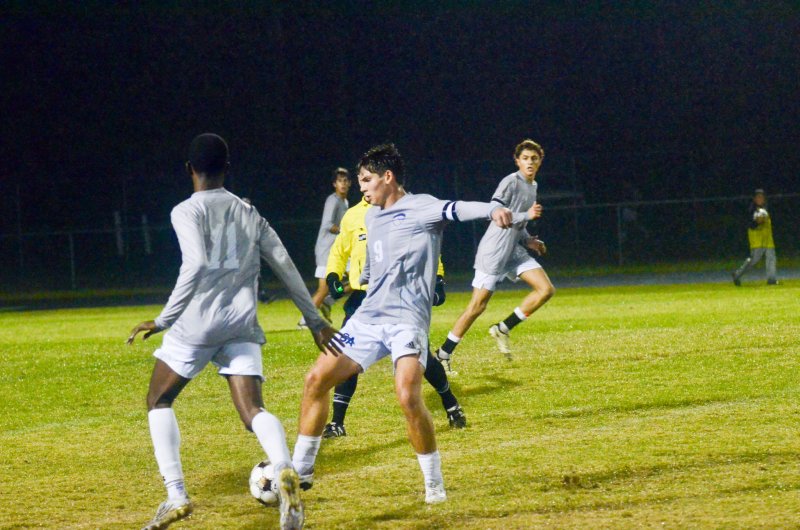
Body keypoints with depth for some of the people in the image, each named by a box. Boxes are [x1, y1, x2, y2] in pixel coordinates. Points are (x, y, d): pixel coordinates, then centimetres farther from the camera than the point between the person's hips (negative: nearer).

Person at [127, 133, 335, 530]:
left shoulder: (187, 211, 0)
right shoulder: (249, 213, 17)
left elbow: (195, 265, -17)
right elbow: (286, 268, 16)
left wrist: (164, 319, -14)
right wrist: (315, 321, 22)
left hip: (196, 323, -4)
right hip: (241, 324, 4)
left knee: (159, 400, 15)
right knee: (253, 411, -2)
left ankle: (176, 496, 3)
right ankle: (284, 471, -35)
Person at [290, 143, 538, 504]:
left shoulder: (419, 207, -7)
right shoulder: (372, 217, 17)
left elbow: (455, 209, -27)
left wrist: (493, 210, -46)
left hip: (408, 321, -8)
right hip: (368, 318, 8)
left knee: (408, 397, -25)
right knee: (317, 379, 3)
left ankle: (434, 484, -8)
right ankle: (300, 470, 17)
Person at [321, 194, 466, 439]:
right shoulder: (354, 215, 8)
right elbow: (339, 251, 18)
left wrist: (437, 278, -3)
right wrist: (333, 277, 0)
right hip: (363, 297, 1)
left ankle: (451, 406, 24)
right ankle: (337, 423, -2)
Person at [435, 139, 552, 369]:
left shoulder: (532, 186, 15)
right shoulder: (511, 182, -12)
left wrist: (528, 240, 10)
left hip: (514, 250, 8)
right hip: (493, 252, -8)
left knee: (546, 289, -6)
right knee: (478, 305, -7)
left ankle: (503, 329, 3)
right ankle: (443, 355, 3)